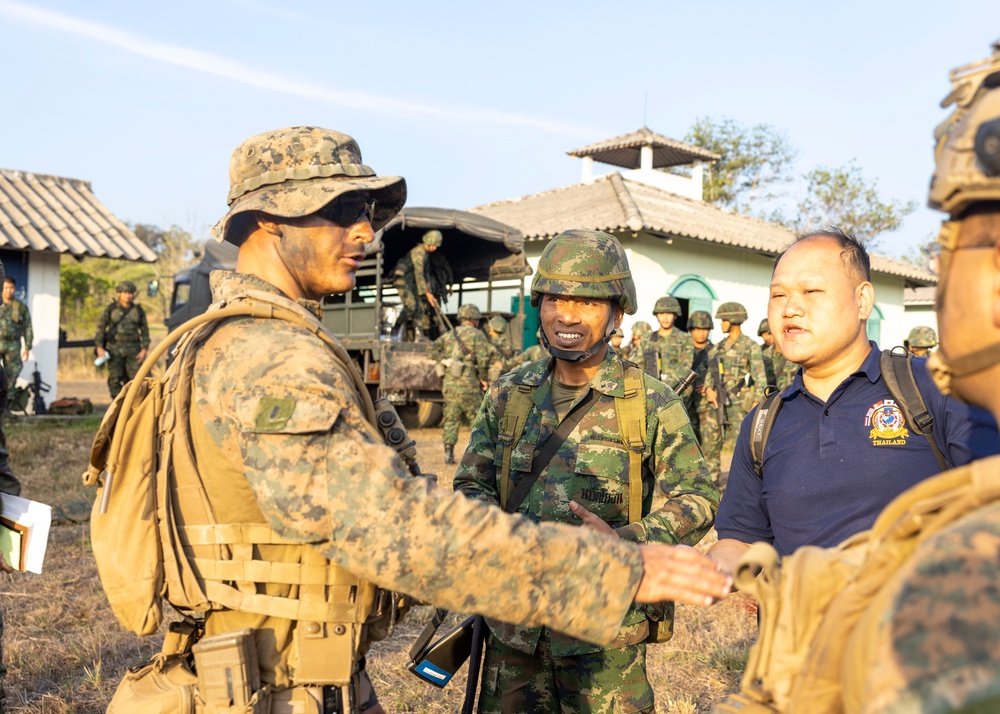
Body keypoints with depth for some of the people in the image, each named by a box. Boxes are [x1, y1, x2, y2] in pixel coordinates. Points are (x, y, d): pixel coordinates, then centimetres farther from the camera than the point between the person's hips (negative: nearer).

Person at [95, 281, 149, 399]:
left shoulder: (139, 311, 9)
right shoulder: (110, 309, 4)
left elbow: (145, 331, 10)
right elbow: (100, 328, 5)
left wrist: (144, 349, -1)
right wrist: (99, 347, -4)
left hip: (133, 350, 1)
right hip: (114, 349, -1)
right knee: (115, 379, 0)